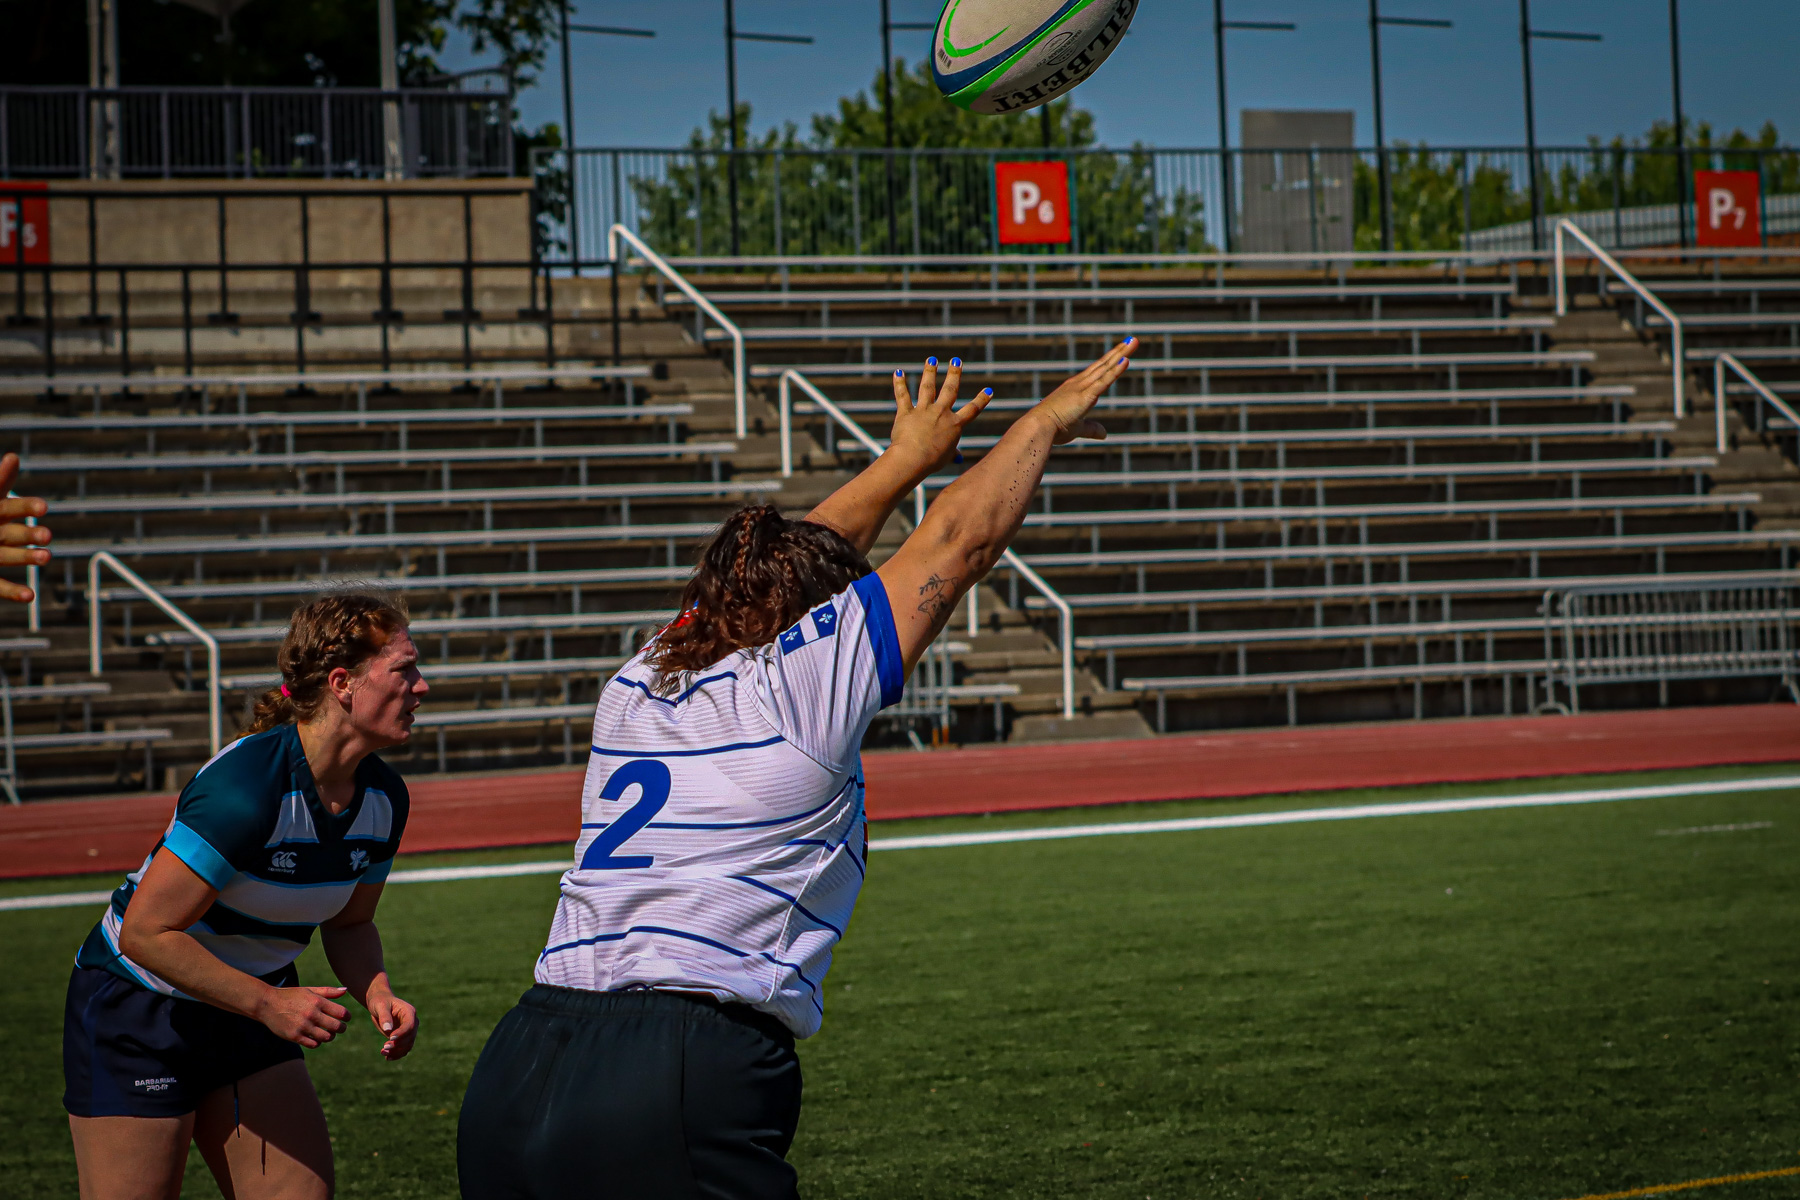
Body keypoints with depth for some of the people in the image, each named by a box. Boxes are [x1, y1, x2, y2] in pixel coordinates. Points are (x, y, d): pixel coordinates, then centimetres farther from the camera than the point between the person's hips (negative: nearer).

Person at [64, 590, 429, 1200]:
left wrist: (376, 993, -9)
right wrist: (269, 1003, -26)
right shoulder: (245, 785, -29)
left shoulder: (384, 796, -5)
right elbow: (146, 932, -27)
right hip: (136, 1010, -7)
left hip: (251, 1011, 7)